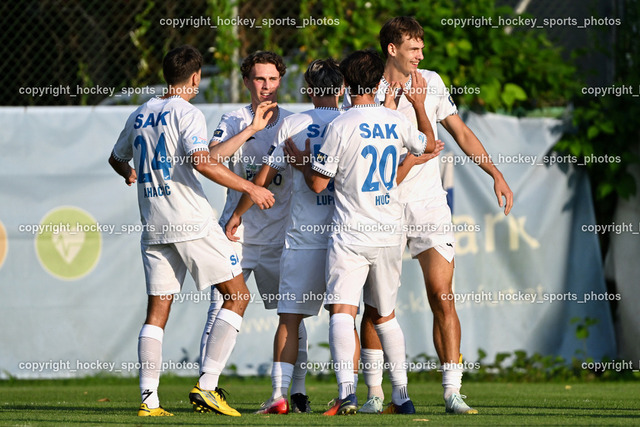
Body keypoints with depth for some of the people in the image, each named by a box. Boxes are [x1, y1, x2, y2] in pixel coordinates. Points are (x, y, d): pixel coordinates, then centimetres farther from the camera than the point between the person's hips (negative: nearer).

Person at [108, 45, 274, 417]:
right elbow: (202, 162, -23)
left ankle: (149, 399, -4)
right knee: (237, 296, 2)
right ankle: (207, 387, -7)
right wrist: (249, 187, -16)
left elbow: (118, 159, 31)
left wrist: (131, 175, 55)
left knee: (158, 310, 7)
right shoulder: (187, 114, -7)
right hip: (193, 224, -7)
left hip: (154, 229, 7)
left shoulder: (139, 116, 14)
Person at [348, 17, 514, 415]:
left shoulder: (430, 83, 7)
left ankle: (452, 392, -8)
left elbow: (461, 132, 14)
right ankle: (375, 393, 8)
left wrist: (496, 174, 8)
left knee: (442, 296, -8)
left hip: (429, 204, 1)